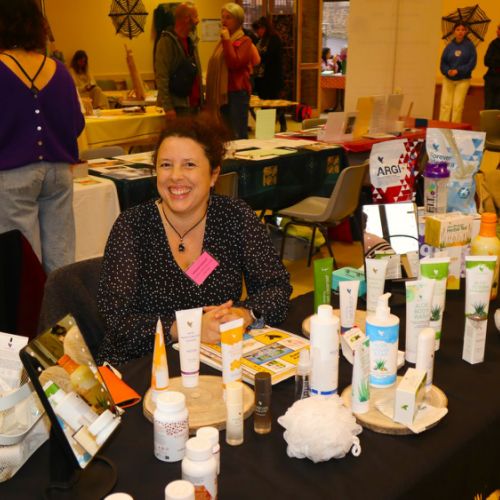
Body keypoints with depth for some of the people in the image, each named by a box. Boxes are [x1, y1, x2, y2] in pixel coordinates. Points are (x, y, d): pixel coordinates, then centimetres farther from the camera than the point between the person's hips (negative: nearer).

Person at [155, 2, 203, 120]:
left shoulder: (191, 40, 14)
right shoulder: (167, 41, -10)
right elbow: (161, 77, -15)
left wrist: (201, 100, 13)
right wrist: (168, 107, -19)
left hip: (194, 104, 8)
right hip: (178, 106, -8)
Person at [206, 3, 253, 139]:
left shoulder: (244, 41, -5)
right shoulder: (223, 41, 19)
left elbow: (234, 63, -19)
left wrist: (227, 40, -13)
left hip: (237, 93, -8)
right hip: (222, 94, 8)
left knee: (238, 136, -9)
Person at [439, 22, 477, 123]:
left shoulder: (469, 45, -2)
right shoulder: (450, 46, 4)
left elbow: (472, 63, -6)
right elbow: (443, 62, 3)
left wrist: (458, 71, -16)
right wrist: (448, 71, -17)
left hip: (463, 80, -2)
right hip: (448, 79, 2)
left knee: (458, 105, -4)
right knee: (445, 104, -3)